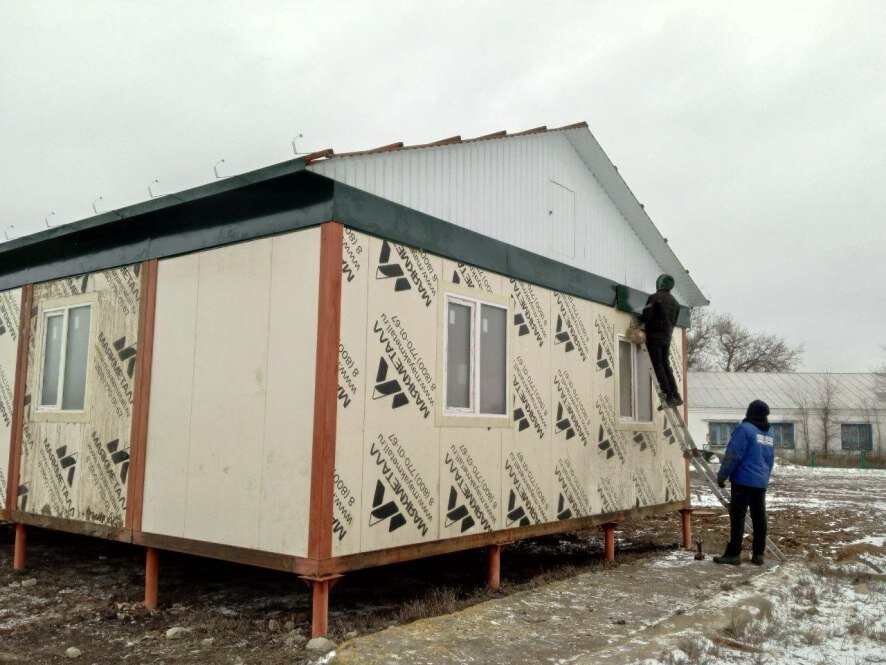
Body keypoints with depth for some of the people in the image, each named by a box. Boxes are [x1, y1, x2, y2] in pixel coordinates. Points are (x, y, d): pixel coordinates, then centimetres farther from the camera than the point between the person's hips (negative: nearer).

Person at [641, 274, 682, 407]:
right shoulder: (675, 302, 14)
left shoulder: (654, 298, -8)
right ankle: (676, 396, 9)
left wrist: (639, 320, 4)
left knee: (658, 366, -5)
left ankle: (669, 396, -11)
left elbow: (647, 316, -15)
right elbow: (674, 321, 18)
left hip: (654, 336, -7)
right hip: (667, 337, 7)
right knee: (666, 366, 13)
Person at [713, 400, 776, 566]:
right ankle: (758, 554, 11)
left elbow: (733, 455, -14)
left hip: (744, 480, -8)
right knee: (759, 517, 9)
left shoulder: (745, 429, -10)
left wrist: (722, 475, -9)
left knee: (738, 516, -5)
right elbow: (771, 461, 21)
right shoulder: (769, 435, 15)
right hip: (761, 482, 8)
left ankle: (733, 553, -5)